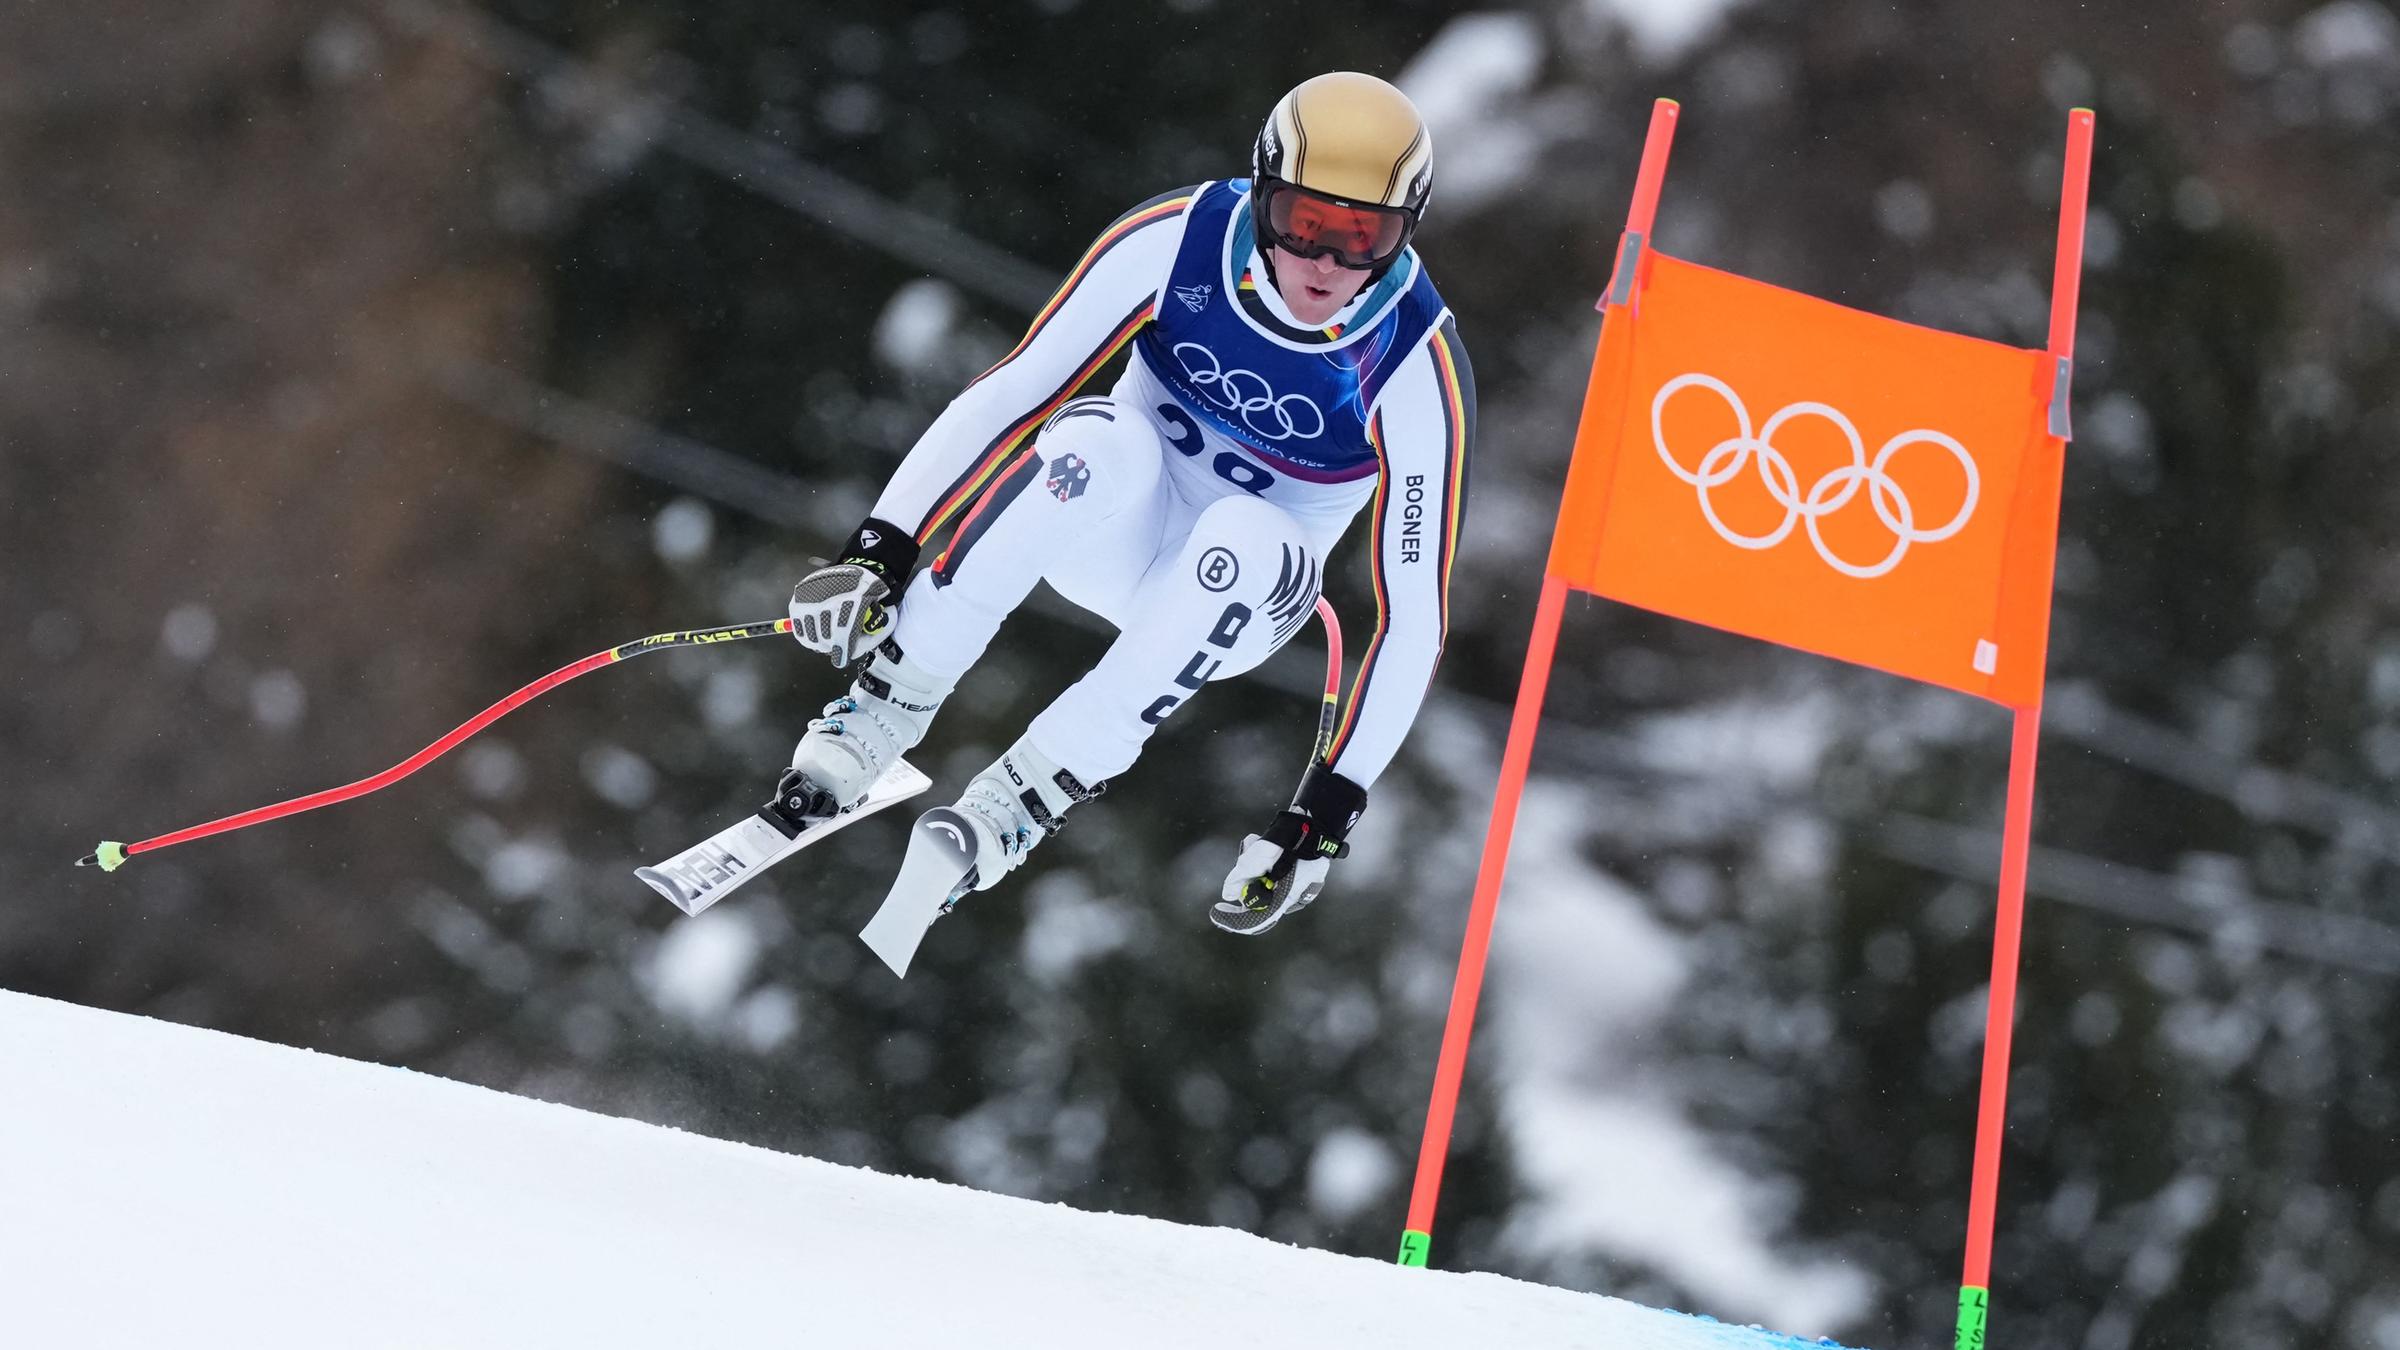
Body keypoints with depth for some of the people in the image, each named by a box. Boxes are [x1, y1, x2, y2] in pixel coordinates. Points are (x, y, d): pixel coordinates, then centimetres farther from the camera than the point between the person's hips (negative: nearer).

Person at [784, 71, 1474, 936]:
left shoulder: (1417, 370, -24)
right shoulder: (1179, 240, -21)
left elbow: (1415, 613, -21)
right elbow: (1009, 391, -17)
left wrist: (1329, 811, -27)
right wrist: (882, 548, -28)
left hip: (1245, 597, -1)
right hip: (1118, 533, 1)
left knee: (1245, 540, -38)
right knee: (1101, 442, -35)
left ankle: (1023, 802, -28)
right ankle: (886, 705, -23)